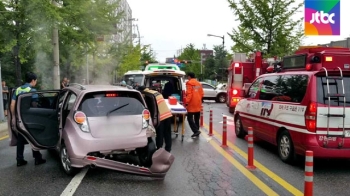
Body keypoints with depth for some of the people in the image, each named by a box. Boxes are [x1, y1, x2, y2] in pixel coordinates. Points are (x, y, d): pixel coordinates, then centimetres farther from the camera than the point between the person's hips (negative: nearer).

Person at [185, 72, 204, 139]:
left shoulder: (189, 83, -9)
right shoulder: (199, 84, 15)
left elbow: (189, 94, -18)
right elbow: (202, 94, 15)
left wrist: (187, 102, -16)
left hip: (192, 104, -8)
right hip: (198, 104, 8)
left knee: (190, 118, -4)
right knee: (197, 119, 14)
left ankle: (196, 131, -14)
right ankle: (197, 131, 18)